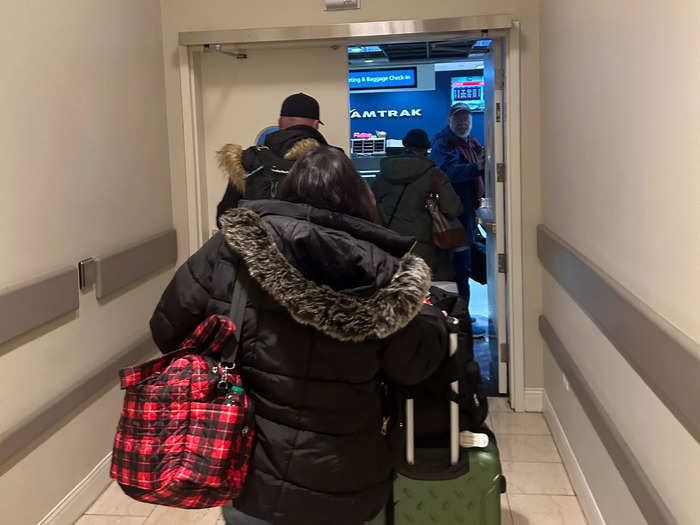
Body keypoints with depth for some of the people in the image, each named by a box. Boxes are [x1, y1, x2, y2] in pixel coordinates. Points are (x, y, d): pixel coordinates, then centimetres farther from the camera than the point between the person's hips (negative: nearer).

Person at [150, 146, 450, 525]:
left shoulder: (231, 250, -10)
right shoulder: (380, 275, -11)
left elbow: (167, 332, -1)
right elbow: (418, 365, -1)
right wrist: (430, 315, 19)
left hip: (248, 477, 0)